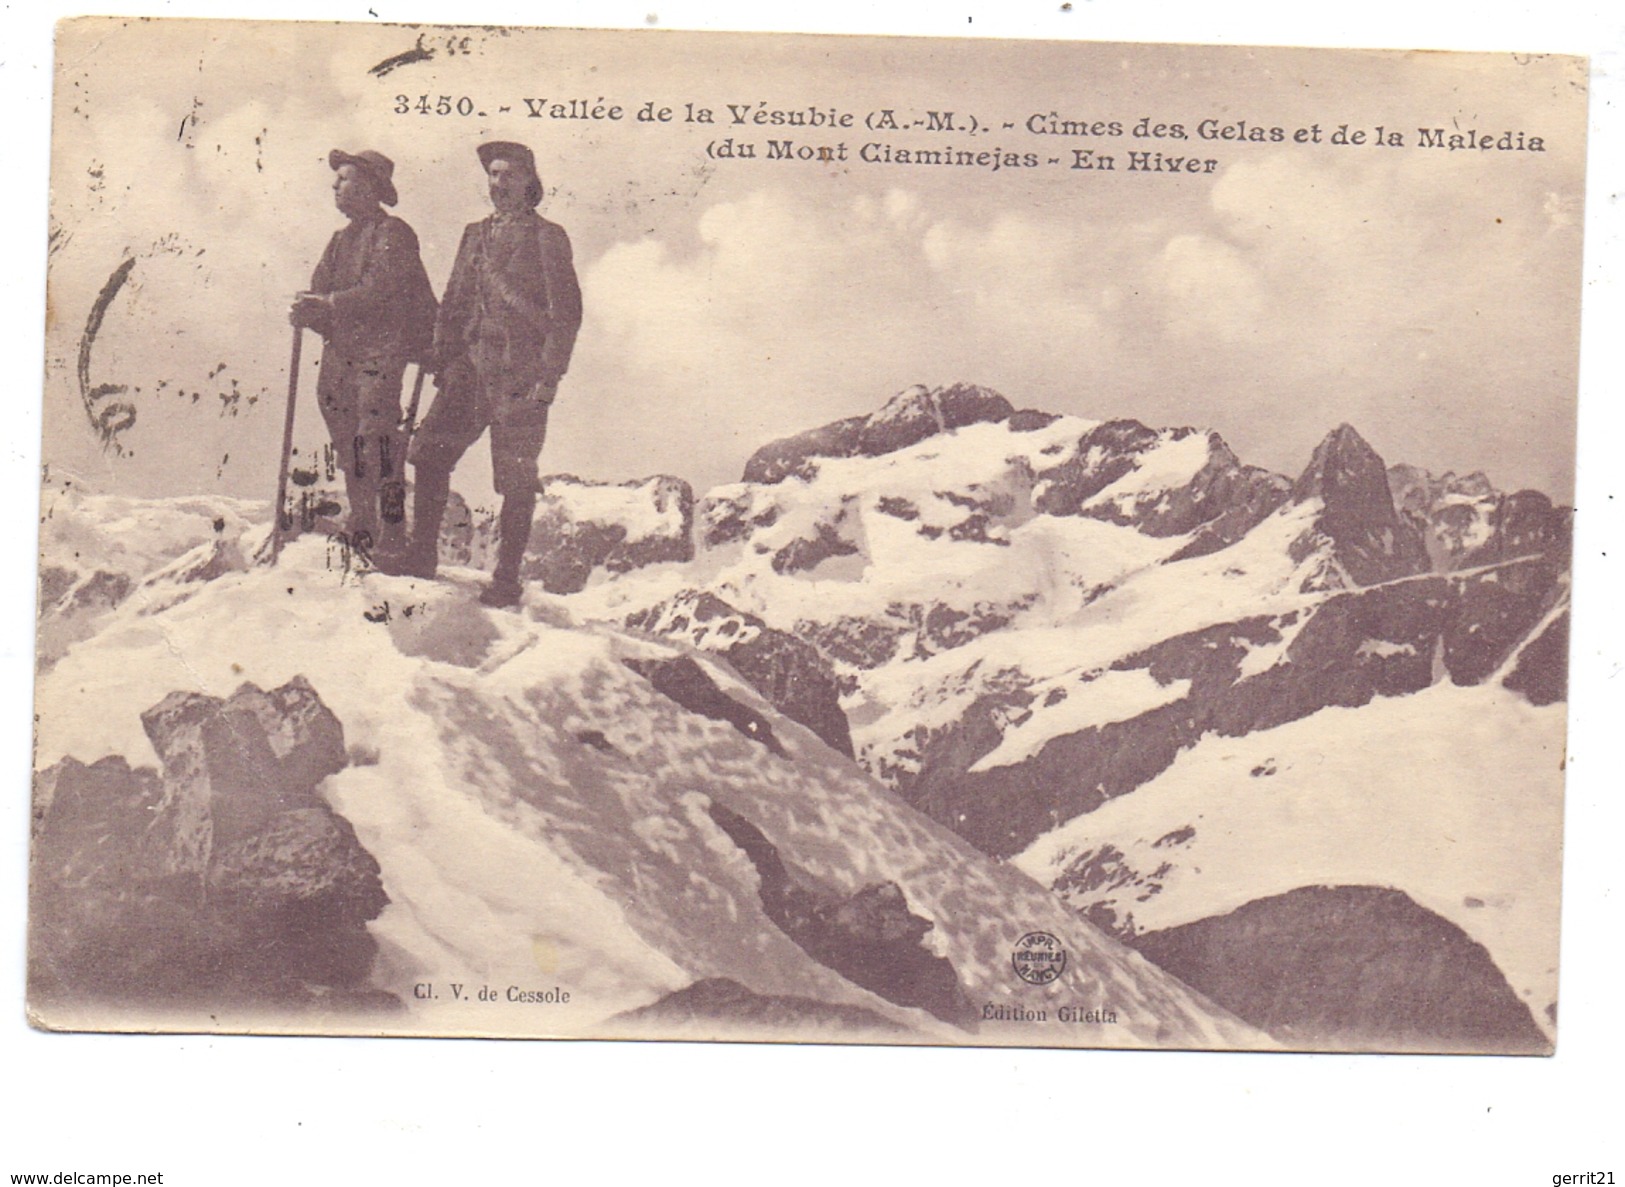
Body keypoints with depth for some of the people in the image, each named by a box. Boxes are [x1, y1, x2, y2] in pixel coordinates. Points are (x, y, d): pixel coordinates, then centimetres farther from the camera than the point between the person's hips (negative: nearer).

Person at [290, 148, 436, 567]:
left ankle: (391, 545, -9)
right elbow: (319, 292, 14)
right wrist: (308, 313, -8)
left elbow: (380, 290, -17)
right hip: (341, 352, 8)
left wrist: (330, 304, -20)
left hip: (380, 352, -8)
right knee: (347, 447, 10)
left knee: (378, 444, -12)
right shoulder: (341, 239, 19)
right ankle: (360, 529, 22)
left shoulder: (393, 234, -6)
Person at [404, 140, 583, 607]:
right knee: (430, 455, -1)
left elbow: (566, 313, -4)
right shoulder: (475, 234, 17)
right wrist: (443, 359, 9)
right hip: (470, 368, 5)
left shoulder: (548, 237, 1)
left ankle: (507, 579, 7)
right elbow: (452, 303, 20)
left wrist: (549, 377, -11)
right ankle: (421, 557, 12)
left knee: (517, 482, -1)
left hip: (521, 375, -5)